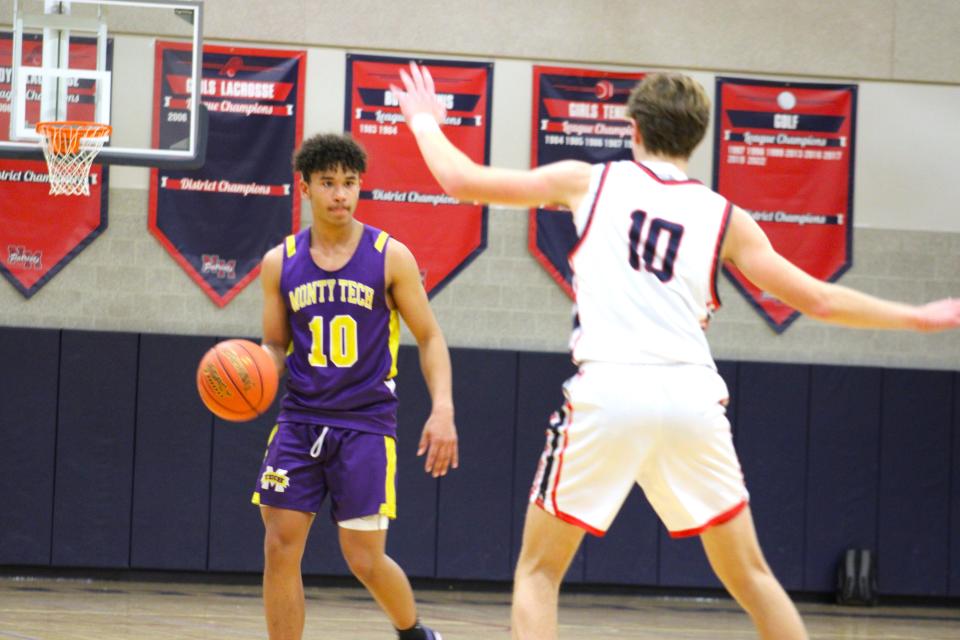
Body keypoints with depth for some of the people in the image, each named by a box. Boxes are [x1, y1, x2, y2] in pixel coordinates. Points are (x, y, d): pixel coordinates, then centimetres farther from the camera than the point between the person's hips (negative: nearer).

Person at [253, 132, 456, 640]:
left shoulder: (390, 257, -3)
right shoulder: (280, 263, 5)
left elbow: (429, 338, 1)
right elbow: (275, 346, 12)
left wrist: (442, 410, -12)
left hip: (366, 421, -3)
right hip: (300, 418, 3)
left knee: (365, 559, -5)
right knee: (280, 546, -6)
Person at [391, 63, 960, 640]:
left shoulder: (588, 180, 11)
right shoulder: (726, 216, 13)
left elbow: (461, 180, 16)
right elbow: (819, 300, 14)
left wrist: (425, 122, 37)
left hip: (609, 390, -2)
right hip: (693, 394, 2)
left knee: (539, 570, 11)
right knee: (749, 575, 16)